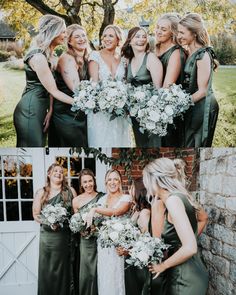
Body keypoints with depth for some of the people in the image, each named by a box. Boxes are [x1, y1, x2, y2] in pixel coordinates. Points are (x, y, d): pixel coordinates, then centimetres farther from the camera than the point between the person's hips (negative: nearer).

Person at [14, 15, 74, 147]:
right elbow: (53, 91, -19)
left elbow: (50, 88, 3)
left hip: (41, 109, 9)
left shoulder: (48, 53, 9)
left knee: (40, 144, 16)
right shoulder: (38, 57, -21)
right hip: (30, 111, -9)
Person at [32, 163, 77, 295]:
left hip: (66, 235, 1)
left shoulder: (70, 191, 8)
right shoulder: (41, 192, 5)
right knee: (47, 270, 2)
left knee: (63, 269, 6)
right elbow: (36, 214, 2)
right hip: (48, 235, -1)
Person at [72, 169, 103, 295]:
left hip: (100, 238, 0)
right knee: (86, 272, 6)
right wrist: (80, 230, -10)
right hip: (86, 240, 0)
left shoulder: (101, 197, -2)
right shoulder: (76, 201, 0)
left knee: (98, 271, 6)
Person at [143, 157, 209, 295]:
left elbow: (190, 248, -27)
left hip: (185, 279, -9)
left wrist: (162, 266, -13)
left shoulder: (173, 199, -21)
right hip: (190, 273, 9)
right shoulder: (180, 196, 6)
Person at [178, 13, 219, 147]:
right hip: (192, 106, 8)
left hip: (202, 107, -8)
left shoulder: (202, 55, -17)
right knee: (188, 142, 15)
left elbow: (202, 91, -18)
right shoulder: (189, 53, 8)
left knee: (194, 144, 2)